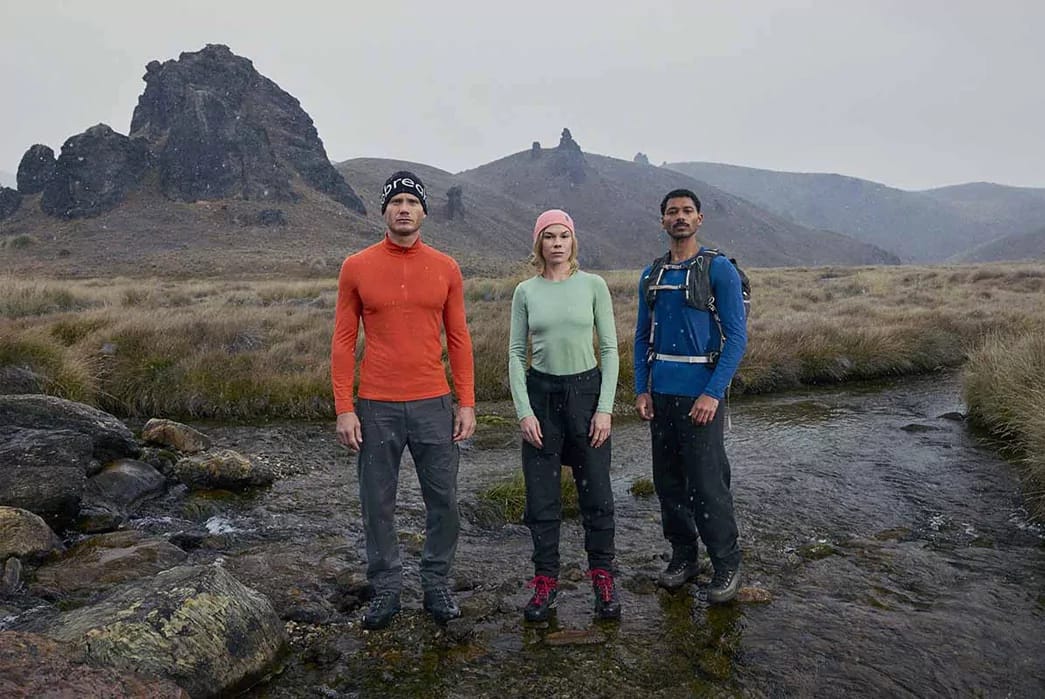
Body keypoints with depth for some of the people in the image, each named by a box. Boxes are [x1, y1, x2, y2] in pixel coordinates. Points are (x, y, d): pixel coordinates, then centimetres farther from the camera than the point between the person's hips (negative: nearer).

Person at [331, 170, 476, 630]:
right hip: (376, 409, -1)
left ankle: (436, 584, 27)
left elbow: (458, 339, 6)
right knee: (377, 504, 9)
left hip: (434, 406, 1)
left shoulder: (445, 268, 3)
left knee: (443, 501, 8)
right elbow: (343, 342, 1)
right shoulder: (356, 268, 0)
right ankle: (385, 589, 26)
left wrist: (467, 403, 1)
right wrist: (344, 409, -5)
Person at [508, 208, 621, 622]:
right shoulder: (525, 292, 2)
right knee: (542, 497, 6)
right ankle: (546, 582, 21)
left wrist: (605, 408, -7)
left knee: (596, 493, 5)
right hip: (541, 393, 1)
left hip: (586, 390, -1)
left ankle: (603, 578, 23)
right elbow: (516, 354, 3)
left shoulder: (593, 285, -1)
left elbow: (610, 348, -1)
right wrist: (523, 411, -5)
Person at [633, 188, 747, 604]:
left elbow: (737, 335, -9)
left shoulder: (719, 269, -4)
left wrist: (712, 393, -17)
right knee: (668, 481, 11)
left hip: (700, 393, -5)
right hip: (660, 394, 5)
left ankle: (727, 566, 14)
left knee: (707, 484, -3)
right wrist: (641, 390, 4)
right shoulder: (651, 275, 12)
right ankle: (683, 557, 27)